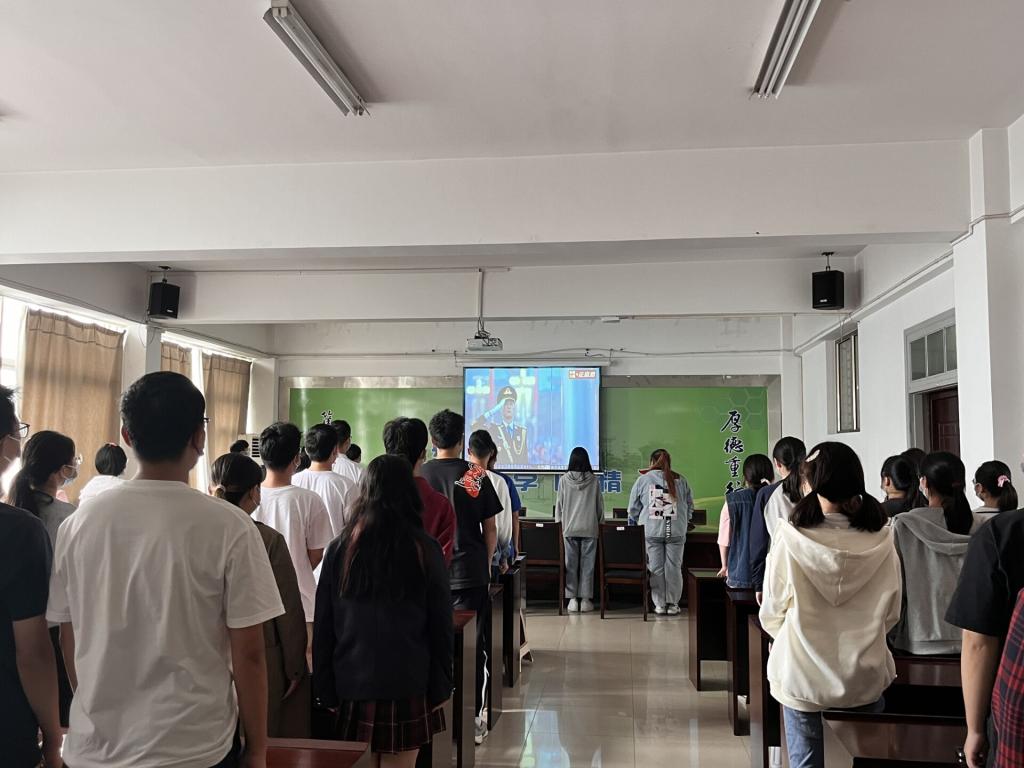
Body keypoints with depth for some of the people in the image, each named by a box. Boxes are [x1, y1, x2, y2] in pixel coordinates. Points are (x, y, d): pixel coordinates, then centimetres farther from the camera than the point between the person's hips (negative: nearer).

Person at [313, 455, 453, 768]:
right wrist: (440, 687, 7)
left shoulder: (340, 549, -2)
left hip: (352, 683, 2)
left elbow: (324, 627, 3)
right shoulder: (425, 550, -6)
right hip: (408, 686, -1)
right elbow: (441, 626, -2)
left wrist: (326, 689, 11)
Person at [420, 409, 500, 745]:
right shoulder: (476, 476, -4)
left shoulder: (418, 476, -1)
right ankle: (471, 721, 10)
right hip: (469, 573, -1)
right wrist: (486, 563, 14)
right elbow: (490, 530, 0)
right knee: (471, 648, 6)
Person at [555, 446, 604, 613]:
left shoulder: (564, 480, -3)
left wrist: (559, 524, 11)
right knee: (587, 564, 5)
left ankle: (572, 599, 6)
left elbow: (559, 503, 2)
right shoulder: (594, 480, -2)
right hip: (590, 528, 0)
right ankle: (585, 599, 6)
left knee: (571, 564, 6)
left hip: (569, 528, 0)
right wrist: (600, 523, 14)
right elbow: (600, 504, 4)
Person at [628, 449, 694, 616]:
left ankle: (659, 604, 10)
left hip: (651, 531, -1)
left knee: (656, 568, 5)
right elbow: (690, 505, 11)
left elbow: (634, 507, 8)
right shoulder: (680, 480, 4)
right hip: (676, 532, 1)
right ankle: (672, 604, 13)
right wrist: (685, 521, 27)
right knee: (674, 567, 7)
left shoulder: (643, 479, 1)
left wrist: (632, 523, 24)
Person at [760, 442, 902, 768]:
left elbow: (771, 613, -7)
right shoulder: (881, 540, -10)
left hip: (803, 676, -2)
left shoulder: (790, 537, -17)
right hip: (865, 678, 2)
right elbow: (890, 614, 2)